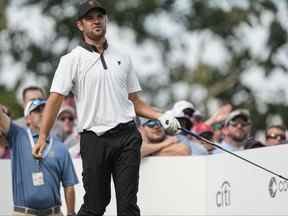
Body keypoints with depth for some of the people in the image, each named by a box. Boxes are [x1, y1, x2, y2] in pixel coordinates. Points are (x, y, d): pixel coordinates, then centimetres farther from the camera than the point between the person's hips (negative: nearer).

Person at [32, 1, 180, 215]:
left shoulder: (123, 58, 15)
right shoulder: (72, 60, 2)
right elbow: (56, 99, -6)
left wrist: (161, 117, 5)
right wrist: (43, 137, -15)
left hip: (127, 136, 3)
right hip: (94, 139, -3)